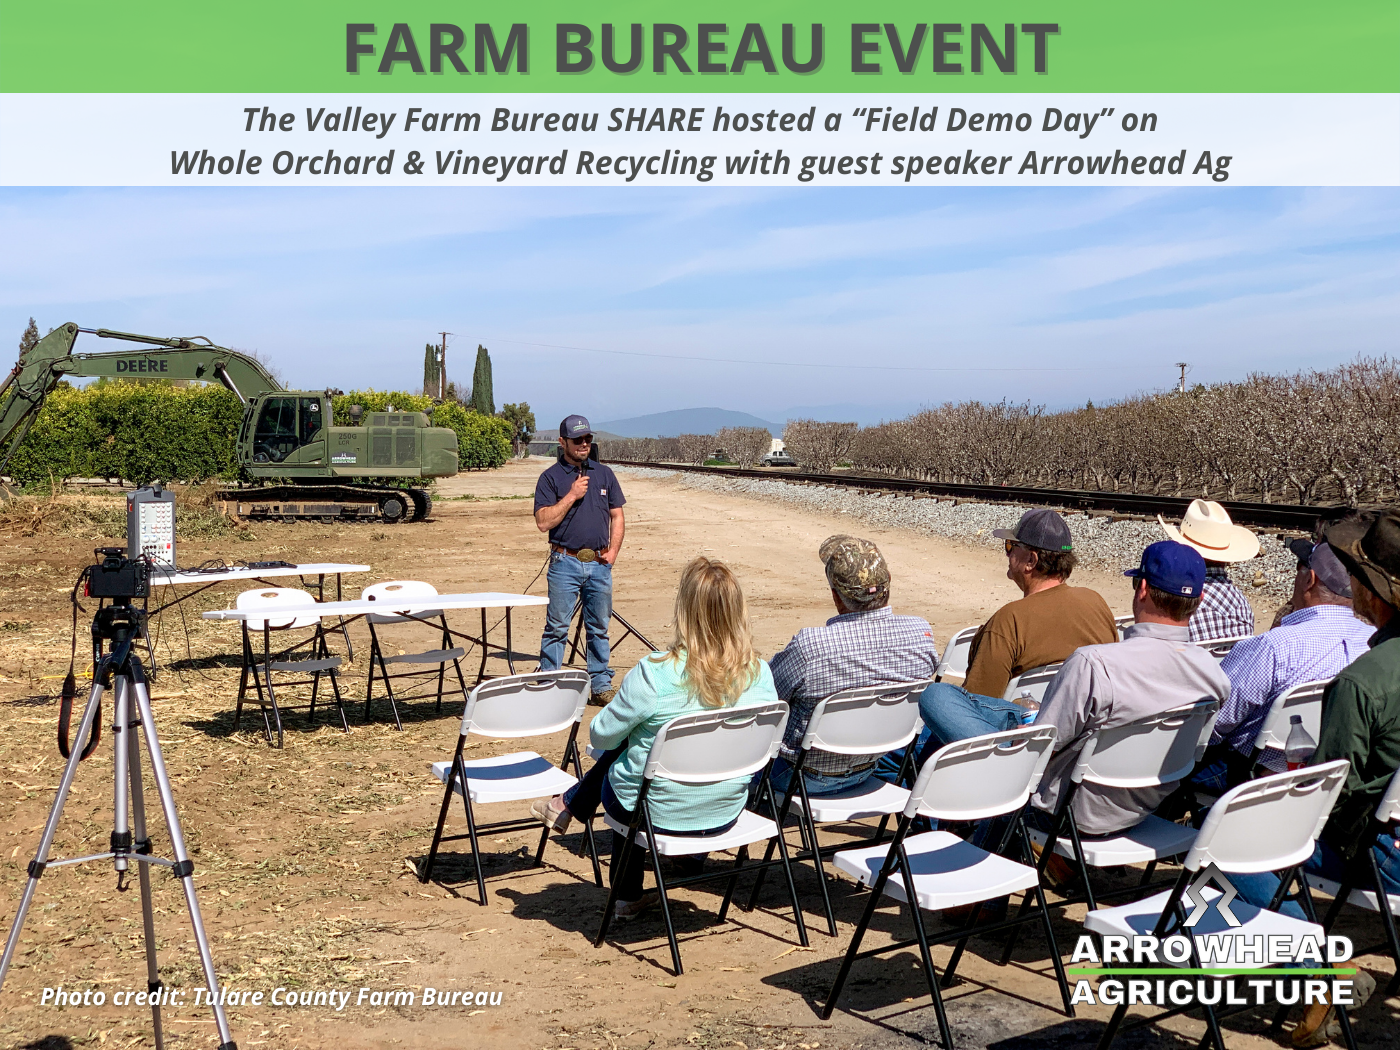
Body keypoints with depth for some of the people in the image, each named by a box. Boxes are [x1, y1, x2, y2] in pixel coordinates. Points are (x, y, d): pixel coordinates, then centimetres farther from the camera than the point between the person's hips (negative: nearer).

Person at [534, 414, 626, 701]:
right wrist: (572, 495, -14)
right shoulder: (551, 478, 0)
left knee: (599, 628, 10)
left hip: (600, 563, 4)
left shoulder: (604, 474, 13)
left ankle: (601, 685, 18)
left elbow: (617, 516, 14)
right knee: (557, 628, -3)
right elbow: (544, 522, -10)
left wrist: (613, 550, 1)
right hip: (565, 562, -4)